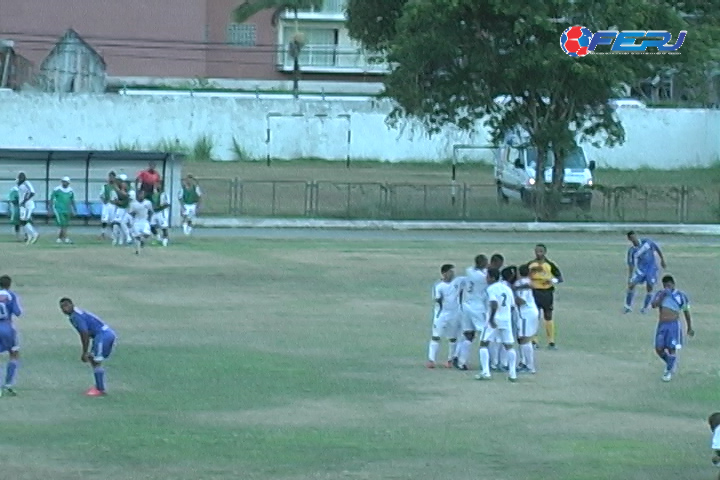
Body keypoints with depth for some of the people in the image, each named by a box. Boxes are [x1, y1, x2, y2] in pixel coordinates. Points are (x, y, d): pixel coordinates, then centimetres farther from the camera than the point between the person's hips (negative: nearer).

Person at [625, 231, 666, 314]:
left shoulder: (646, 242, -10)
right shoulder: (631, 251, -9)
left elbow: (657, 248, 4)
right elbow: (631, 265, -5)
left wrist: (662, 259, 6)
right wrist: (629, 278, -11)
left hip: (652, 267, -1)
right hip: (641, 269, 1)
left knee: (649, 288, -5)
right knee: (631, 285, -9)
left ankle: (645, 308, 11)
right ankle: (628, 306, 5)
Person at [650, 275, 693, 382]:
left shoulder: (681, 296, 1)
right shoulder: (660, 294, 7)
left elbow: (686, 312, 11)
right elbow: (654, 305, -10)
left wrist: (689, 328, 15)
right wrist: (662, 295, -18)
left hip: (674, 325, -3)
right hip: (661, 325, 3)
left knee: (671, 348, -9)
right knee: (659, 349, -1)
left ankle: (669, 372, 8)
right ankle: (670, 363, 27)